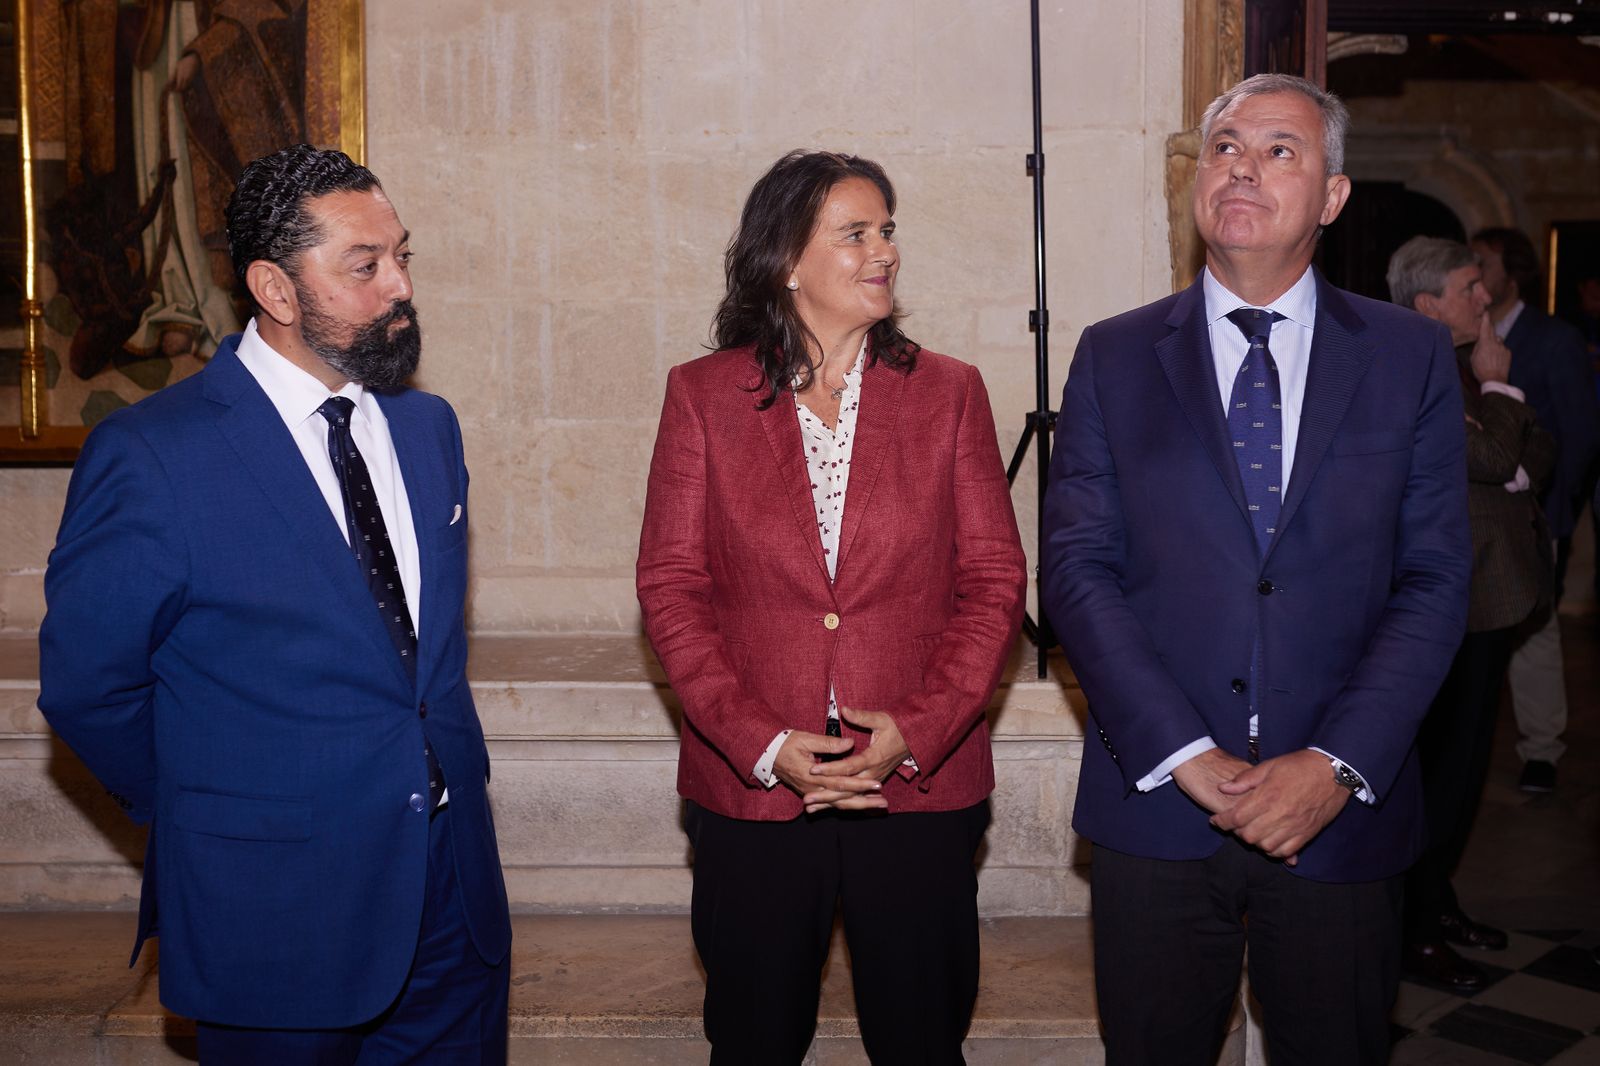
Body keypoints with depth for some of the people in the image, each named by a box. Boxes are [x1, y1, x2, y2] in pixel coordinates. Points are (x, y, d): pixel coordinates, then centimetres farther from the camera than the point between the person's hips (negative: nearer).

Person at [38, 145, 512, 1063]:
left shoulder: (429, 426, 6)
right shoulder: (151, 456, -14)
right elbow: (87, 687, -7)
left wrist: (447, 770, 7)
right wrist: (206, 820, 1)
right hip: (277, 916, -5)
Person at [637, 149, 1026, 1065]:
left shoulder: (948, 391, 4)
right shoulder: (703, 395, 2)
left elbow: (995, 581, 1)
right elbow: (671, 586, -1)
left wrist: (916, 732, -11)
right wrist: (764, 745, -11)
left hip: (921, 787, 1)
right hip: (750, 789, 0)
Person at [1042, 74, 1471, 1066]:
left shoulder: (1411, 356, 4)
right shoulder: (1114, 356, 3)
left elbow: (1436, 580, -1)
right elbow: (1077, 571, -4)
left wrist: (1338, 765, -12)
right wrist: (1188, 757, -13)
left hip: (1344, 812, 1)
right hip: (1157, 807, 0)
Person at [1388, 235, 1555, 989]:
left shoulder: (1468, 366, 13)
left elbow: (1539, 454, 11)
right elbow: (1490, 455, -23)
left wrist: (1518, 473, -10)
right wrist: (1498, 385, -9)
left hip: (1495, 590, 9)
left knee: (1466, 756, 17)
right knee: (1445, 760, -2)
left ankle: (1437, 898, 31)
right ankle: (1416, 930, 11)